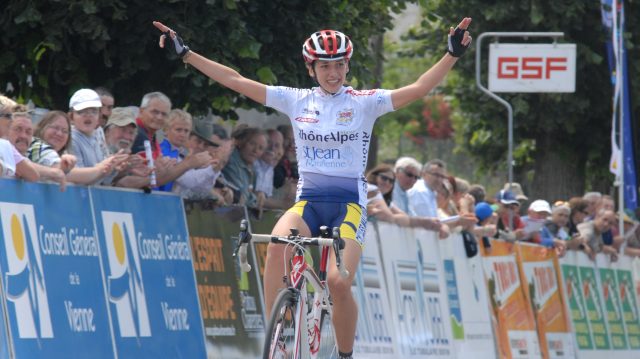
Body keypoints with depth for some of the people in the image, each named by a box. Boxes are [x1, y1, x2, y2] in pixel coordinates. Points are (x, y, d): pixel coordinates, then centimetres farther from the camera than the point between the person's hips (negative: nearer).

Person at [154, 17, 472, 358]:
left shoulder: (364, 102, -1)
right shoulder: (296, 101, 5)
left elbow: (419, 88, -11)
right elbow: (236, 81, 4)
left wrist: (453, 54, -24)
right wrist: (185, 53, 0)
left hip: (349, 204, -2)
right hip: (308, 202, 2)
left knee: (338, 282, -22)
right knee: (278, 244, -32)